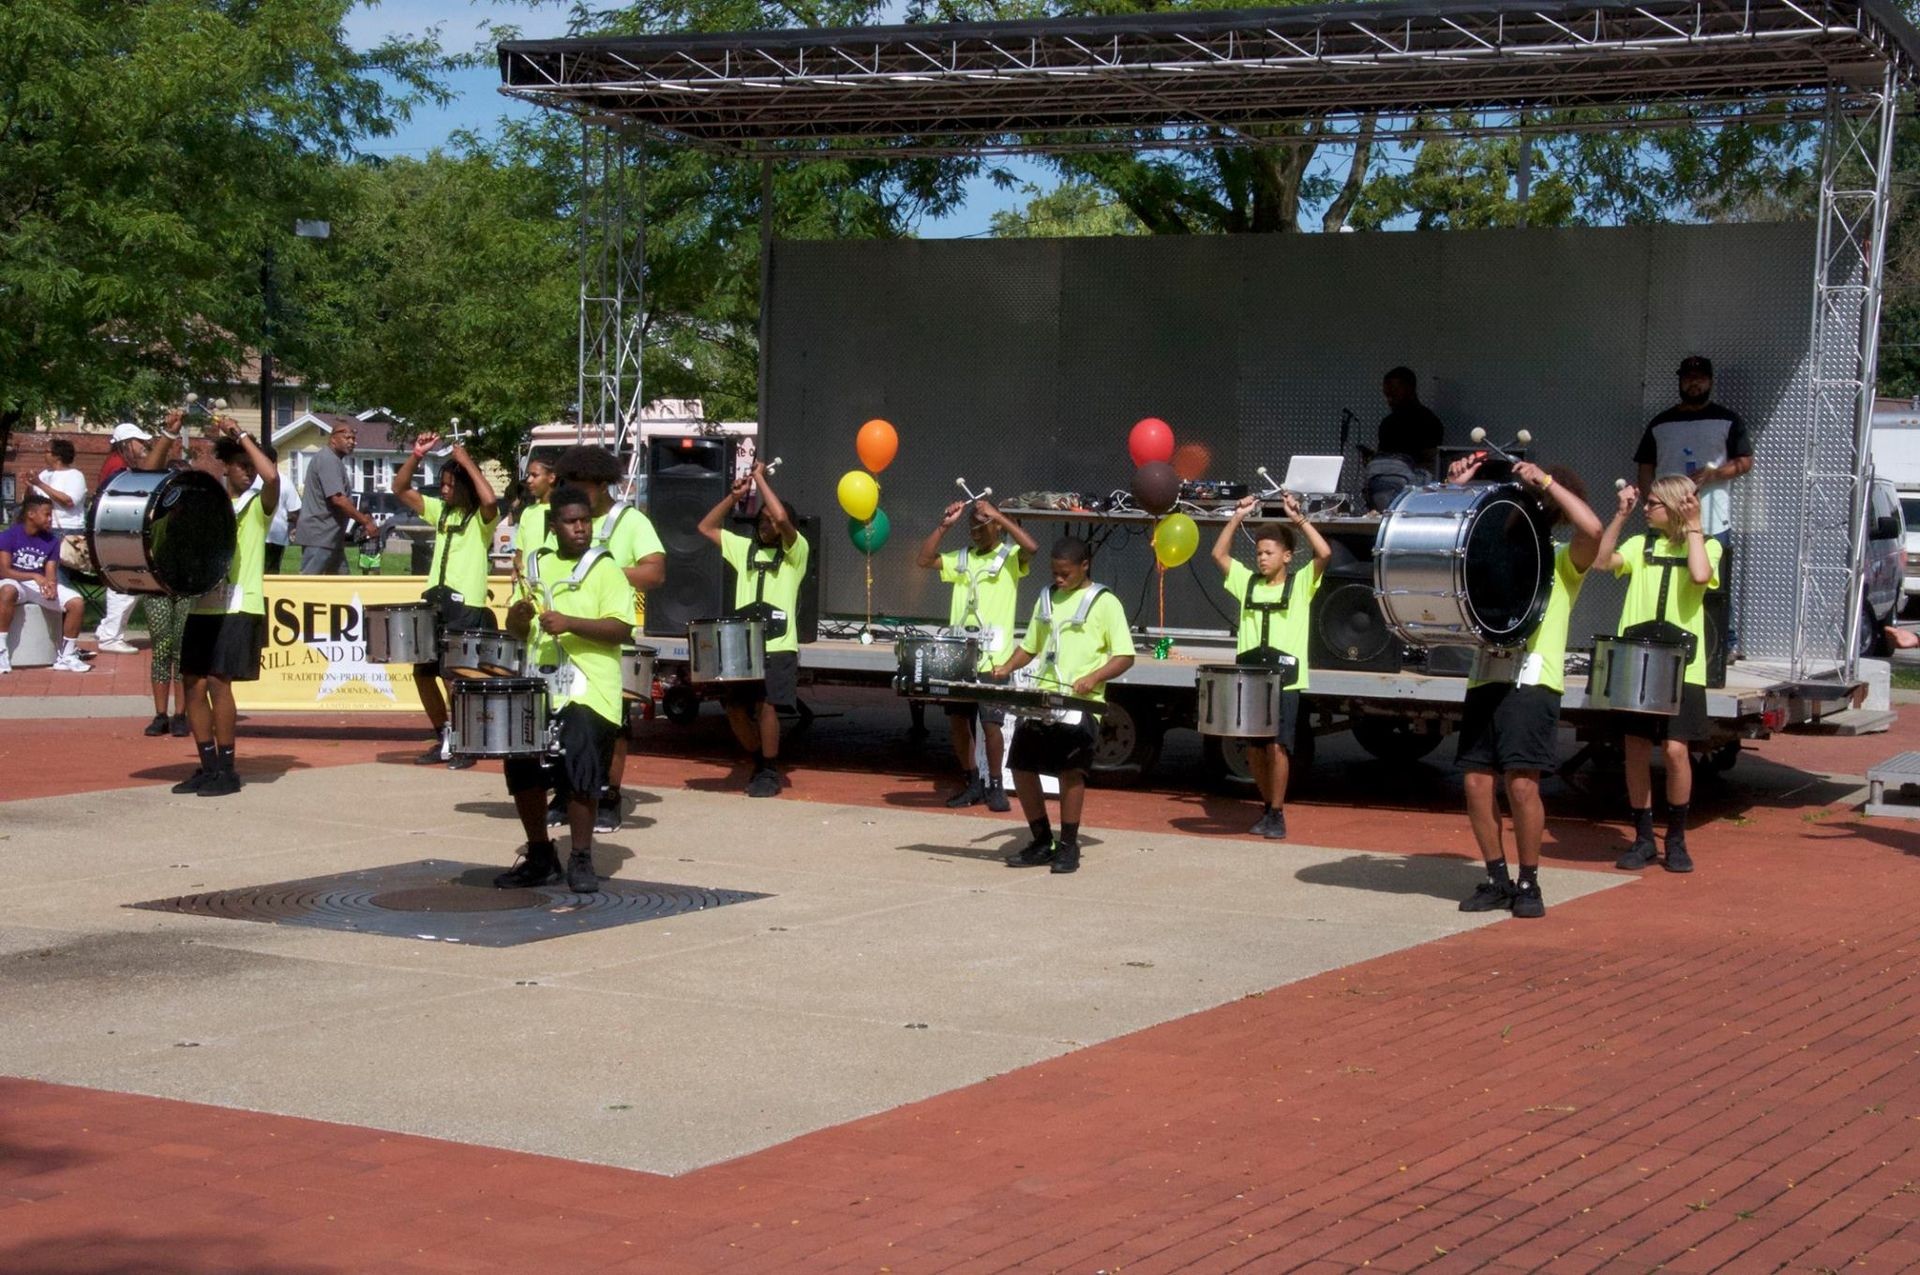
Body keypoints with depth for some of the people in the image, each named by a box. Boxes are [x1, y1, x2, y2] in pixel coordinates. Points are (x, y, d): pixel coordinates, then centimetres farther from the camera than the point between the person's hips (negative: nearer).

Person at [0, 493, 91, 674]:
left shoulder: (52, 540, 3)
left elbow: (51, 573, -2)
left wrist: (51, 586, -27)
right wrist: (35, 576, -31)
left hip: (41, 585, 4)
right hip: (16, 583, -4)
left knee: (76, 602, -19)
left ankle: (66, 656, -7)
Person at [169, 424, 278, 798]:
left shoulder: (258, 505, 1)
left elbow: (272, 476, -19)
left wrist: (242, 436, -13)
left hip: (239, 607, -5)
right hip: (203, 605, 5)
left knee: (218, 682, -10)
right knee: (194, 684, 3)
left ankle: (227, 770, -2)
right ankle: (208, 767, 13)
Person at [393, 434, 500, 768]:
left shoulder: (482, 517, -7)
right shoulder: (440, 510, 12)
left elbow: (490, 500, -30)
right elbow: (401, 490, 11)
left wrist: (467, 461, -21)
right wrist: (416, 455, -3)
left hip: (467, 609, -8)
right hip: (434, 603, 8)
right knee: (423, 672, 11)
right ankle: (445, 740, 24)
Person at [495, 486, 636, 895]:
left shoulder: (605, 568, -2)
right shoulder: (537, 565, 14)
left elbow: (622, 629, -12)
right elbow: (518, 630, 23)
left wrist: (570, 623, -22)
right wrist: (518, 616, -1)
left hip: (588, 692, -5)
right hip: (538, 688, 6)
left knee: (579, 769, -13)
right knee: (523, 767, 6)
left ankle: (581, 860, 0)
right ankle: (540, 857, 21)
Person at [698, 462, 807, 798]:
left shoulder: (795, 551, 1)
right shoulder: (745, 548, 17)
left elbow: (782, 519, -18)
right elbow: (706, 527, 20)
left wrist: (761, 479, -10)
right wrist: (734, 496, 9)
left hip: (778, 647, -5)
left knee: (766, 705, -16)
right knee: (736, 708, 2)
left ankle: (770, 773, -2)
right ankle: (760, 763, 23)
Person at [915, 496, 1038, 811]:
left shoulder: (1011, 557, 0)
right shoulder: (960, 559, 14)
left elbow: (1032, 547, -20)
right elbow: (925, 560, 5)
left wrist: (998, 515, -20)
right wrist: (944, 525, -3)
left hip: (993, 659, -5)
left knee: (991, 723, -7)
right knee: (957, 721, 8)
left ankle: (995, 786, 7)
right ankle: (971, 783, 21)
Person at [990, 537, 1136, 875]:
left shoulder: (1104, 603, -1)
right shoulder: (1046, 599, 17)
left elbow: (1125, 656, -5)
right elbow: (1030, 646, 26)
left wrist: (1093, 677, -21)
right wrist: (1007, 668, 7)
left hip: (1082, 704, -6)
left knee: (1070, 768, -16)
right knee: (1022, 766, 1)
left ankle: (1068, 847, -4)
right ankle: (1042, 842, 15)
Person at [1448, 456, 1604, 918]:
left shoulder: (1563, 563, 6)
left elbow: (1592, 528, -14)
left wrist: (1546, 481, -8)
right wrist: (1457, 491, 14)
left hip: (1532, 681, -5)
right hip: (1485, 677, 5)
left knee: (1521, 782, -11)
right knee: (1477, 781, 0)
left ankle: (1529, 883, 3)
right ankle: (1498, 880, 13)